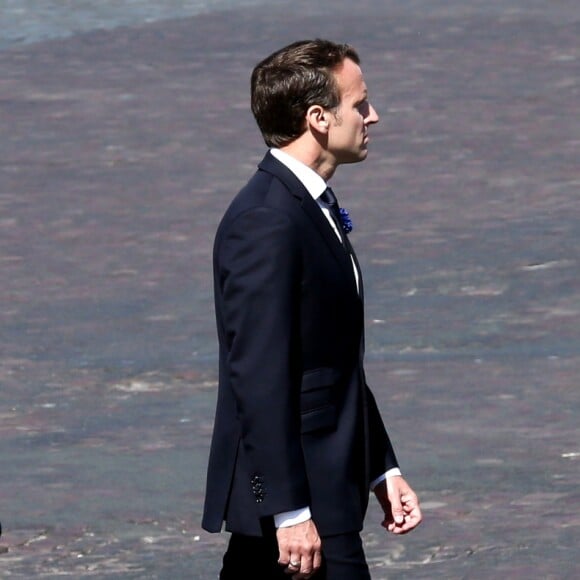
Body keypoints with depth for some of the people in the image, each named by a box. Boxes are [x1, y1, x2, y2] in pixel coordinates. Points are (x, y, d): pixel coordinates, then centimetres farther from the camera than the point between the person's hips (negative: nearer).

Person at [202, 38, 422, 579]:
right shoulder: (267, 223, -17)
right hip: (296, 500, -10)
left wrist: (383, 470, 22)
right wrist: (290, 511, -23)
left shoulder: (312, 209, 16)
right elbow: (259, 377, -22)